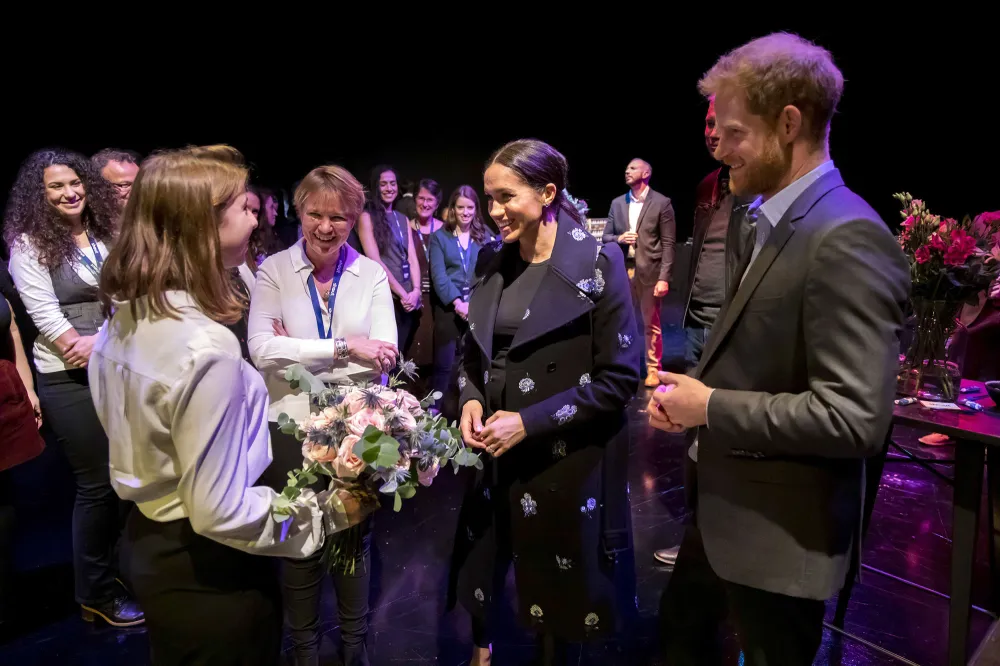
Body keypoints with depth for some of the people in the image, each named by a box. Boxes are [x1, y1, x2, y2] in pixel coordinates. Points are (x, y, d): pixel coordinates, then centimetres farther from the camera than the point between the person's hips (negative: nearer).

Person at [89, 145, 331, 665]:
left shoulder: (123, 319, -3)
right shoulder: (206, 346, -31)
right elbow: (220, 513, -27)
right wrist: (326, 513, -18)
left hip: (149, 541, 8)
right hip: (206, 569, -8)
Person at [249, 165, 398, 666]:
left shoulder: (371, 274, -2)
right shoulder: (274, 270, -3)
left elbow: (385, 357, -12)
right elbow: (261, 348, -17)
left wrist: (297, 352, -16)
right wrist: (342, 348, -23)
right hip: (291, 426, 0)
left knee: (355, 538, 16)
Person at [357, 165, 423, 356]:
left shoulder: (402, 219, 17)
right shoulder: (367, 217, -2)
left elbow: (412, 258, 9)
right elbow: (375, 261, -10)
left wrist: (415, 291, -7)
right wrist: (402, 293, -12)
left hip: (409, 300, 6)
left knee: (402, 356, 9)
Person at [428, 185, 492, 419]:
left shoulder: (485, 237, 11)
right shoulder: (439, 236, 6)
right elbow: (438, 274, -4)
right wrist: (457, 302, -17)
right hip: (448, 309, -2)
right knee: (444, 366, -1)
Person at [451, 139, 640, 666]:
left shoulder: (597, 262, -14)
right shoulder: (491, 260, 3)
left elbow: (620, 377, -14)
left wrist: (530, 422, -18)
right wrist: (470, 398, -6)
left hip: (564, 459, -5)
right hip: (493, 451, 5)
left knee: (555, 580, 14)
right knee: (481, 560, 20)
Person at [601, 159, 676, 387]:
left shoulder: (661, 203, -2)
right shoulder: (617, 203, 10)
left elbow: (668, 243, -5)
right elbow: (606, 236, 13)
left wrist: (664, 277, -11)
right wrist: (619, 238, -10)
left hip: (649, 272, -4)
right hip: (622, 270, 4)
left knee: (651, 324, 4)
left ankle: (653, 369, 17)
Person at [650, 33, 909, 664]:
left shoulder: (846, 238, -24)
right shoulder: (775, 223, 7)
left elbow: (856, 417, -29)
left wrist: (710, 408, -21)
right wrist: (691, 391, -2)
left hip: (782, 532, -9)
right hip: (726, 509, 9)